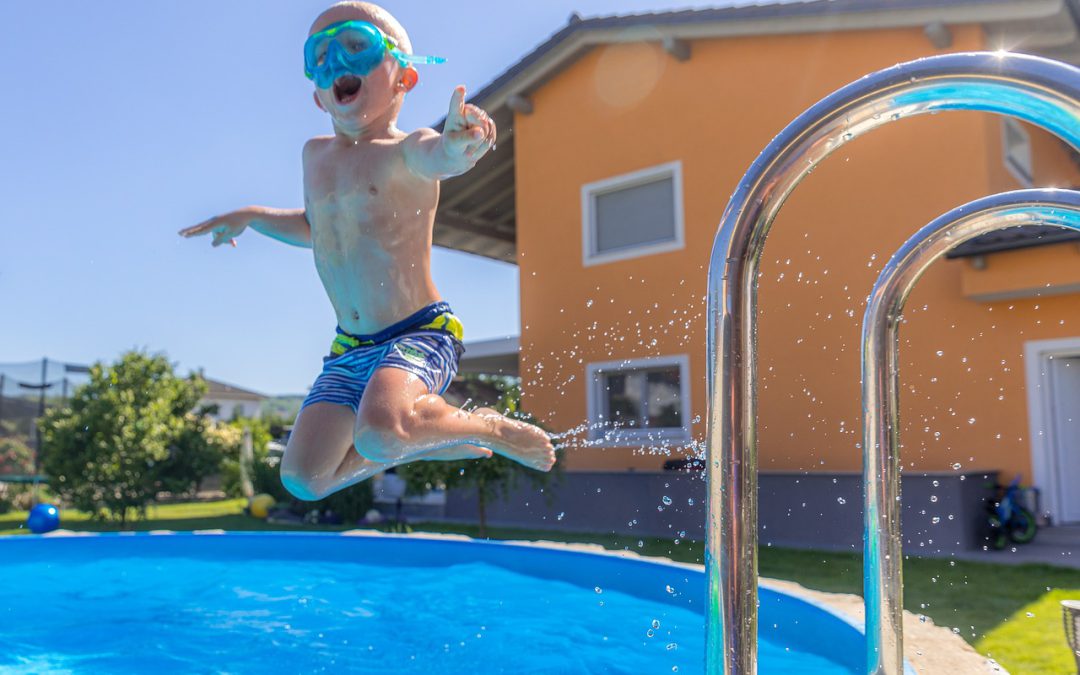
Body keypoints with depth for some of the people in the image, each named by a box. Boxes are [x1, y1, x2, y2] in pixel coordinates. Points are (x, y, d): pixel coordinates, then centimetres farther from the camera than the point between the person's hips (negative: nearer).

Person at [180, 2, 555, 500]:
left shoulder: (406, 152, -8)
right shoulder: (315, 155, 13)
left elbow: (440, 156, -35)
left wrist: (458, 143, -57)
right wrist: (251, 217, 25)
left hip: (419, 333, -7)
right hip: (349, 349, 7)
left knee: (377, 433, -35)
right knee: (304, 478, -1)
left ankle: (489, 428, -5)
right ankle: (427, 442, 19)